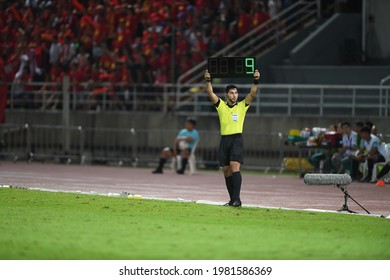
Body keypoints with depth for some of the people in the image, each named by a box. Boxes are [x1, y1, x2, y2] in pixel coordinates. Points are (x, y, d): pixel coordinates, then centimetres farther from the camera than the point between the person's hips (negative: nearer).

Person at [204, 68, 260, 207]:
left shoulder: (242, 106, 7)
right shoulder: (221, 105, 10)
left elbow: (252, 93, -4)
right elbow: (210, 93, 0)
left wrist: (256, 81, -18)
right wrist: (208, 81, -15)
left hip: (237, 139, -3)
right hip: (224, 139, 3)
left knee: (235, 167, -18)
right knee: (226, 171, 5)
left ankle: (237, 198, -23)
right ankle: (232, 199, 12)